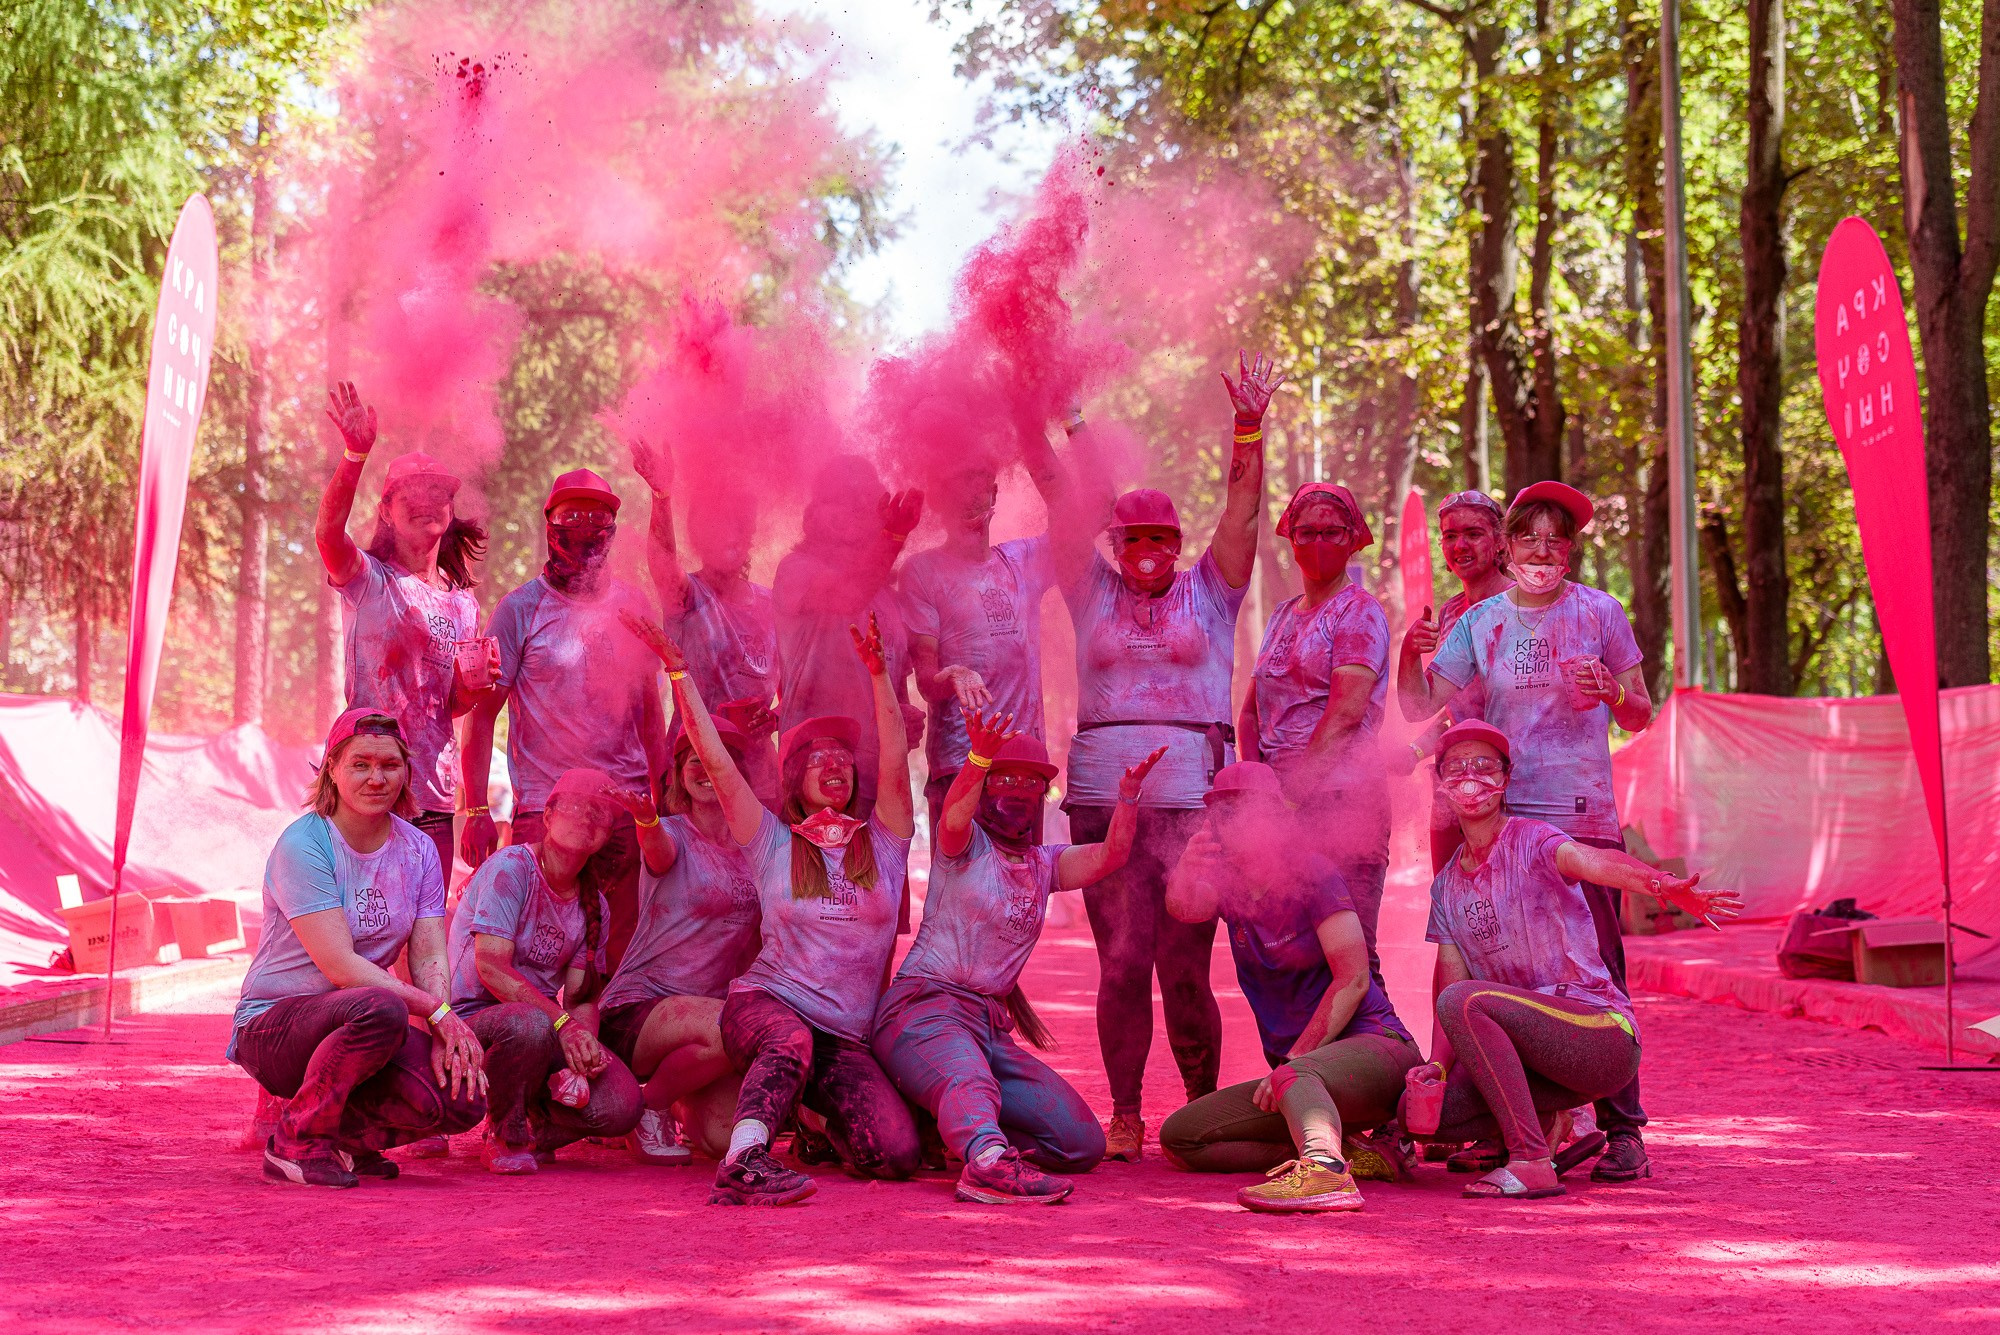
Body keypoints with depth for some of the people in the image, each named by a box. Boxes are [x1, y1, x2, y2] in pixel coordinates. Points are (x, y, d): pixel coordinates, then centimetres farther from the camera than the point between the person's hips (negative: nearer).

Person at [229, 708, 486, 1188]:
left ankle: (346, 1134, 9)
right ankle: (296, 1141, -14)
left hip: (353, 1023, 6)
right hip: (272, 1027, -6)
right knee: (381, 1009, -38)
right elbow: (341, 967, -22)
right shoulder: (302, 844, -15)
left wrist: (443, 1039, -19)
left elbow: (430, 959, -1)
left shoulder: (418, 849, 5)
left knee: (462, 1102, -20)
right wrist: (439, 1013, -24)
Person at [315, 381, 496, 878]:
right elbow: (328, 532, -23)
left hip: (433, 796, 5)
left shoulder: (463, 604, 14)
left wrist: (474, 687, -6)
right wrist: (357, 454, -37)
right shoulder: (370, 580, 0)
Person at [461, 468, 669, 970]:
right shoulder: (521, 608, 0)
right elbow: (482, 713, -1)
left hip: (628, 808, 3)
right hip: (543, 809, -3)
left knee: (628, 944, 2)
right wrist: (476, 809, -8)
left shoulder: (633, 605, 11)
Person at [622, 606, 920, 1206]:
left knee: (897, 1153, -18)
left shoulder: (882, 843, 10)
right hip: (765, 1002, -2)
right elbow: (714, 758, 1)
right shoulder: (773, 844, 8)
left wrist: (878, 671, -18)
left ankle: (824, 1109, 14)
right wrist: (677, 668, -4)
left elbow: (896, 759, -6)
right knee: (791, 1041, -40)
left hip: (845, 1038, 2)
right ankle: (743, 1164, -50)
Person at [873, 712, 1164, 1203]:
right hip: (925, 1005, -7)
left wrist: (1128, 794, -17)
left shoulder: (1044, 864, 19)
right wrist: (979, 758, -42)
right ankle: (989, 1161, -67)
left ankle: (957, 1132, 4)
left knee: (1083, 1142, -5)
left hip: (991, 1025, 7)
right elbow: (954, 818, -23)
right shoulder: (968, 844, 3)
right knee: (970, 1084, -40)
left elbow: (1108, 855, 1)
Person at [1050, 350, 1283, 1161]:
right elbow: (1067, 510, 7)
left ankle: (1205, 1110, 11)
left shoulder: (1208, 594, 13)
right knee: (1122, 959, -4)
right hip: (1103, 796, 1)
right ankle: (1124, 1115, 5)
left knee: (1184, 965, -3)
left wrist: (1249, 428, -9)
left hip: (1194, 795, -1)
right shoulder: (1093, 592, 15)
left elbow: (1242, 515, 3)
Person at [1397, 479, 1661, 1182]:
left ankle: (1623, 1130, 0)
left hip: (1584, 817, -2)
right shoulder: (1479, 622, 10)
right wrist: (1410, 654, -11)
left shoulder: (1600, 612, 5)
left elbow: (1639, 716, 9)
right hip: (1501, 818, 2)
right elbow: (1421, 707, 7)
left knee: (1597, 973, -5)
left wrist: (1611, 692, -12)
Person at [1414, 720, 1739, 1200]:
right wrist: (1437, 1065, -13)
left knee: (1463, 1001, -31)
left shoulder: (1529, 841, -7)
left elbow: (1593, 860, -31)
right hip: (1535, 1044, 6)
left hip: (1604, 1035, -6)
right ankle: (1545, 1123, 9)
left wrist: (1663, 884, -53)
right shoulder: (1447, 887, 13)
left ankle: (1532, 1162, -28)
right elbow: (1450, 982, 6)